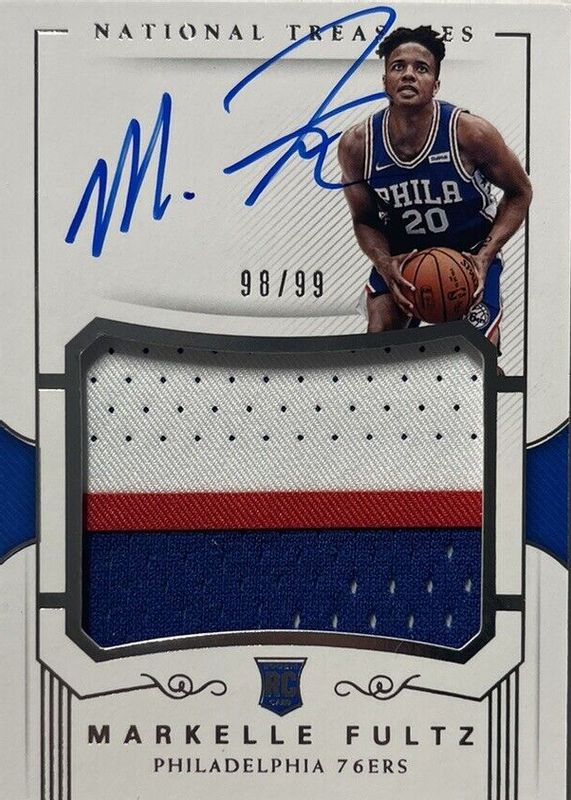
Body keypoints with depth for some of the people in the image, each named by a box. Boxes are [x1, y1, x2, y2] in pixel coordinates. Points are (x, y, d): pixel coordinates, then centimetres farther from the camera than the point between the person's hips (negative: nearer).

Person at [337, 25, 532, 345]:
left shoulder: (470, 132, -24)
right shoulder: (356, 145, -17)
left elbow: (519, 193, -9)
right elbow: (364, 220, -3)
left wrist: (485, 257, -21)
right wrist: (385, 265, -24)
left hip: (471, 256, -2)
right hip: (400, 255, 2)